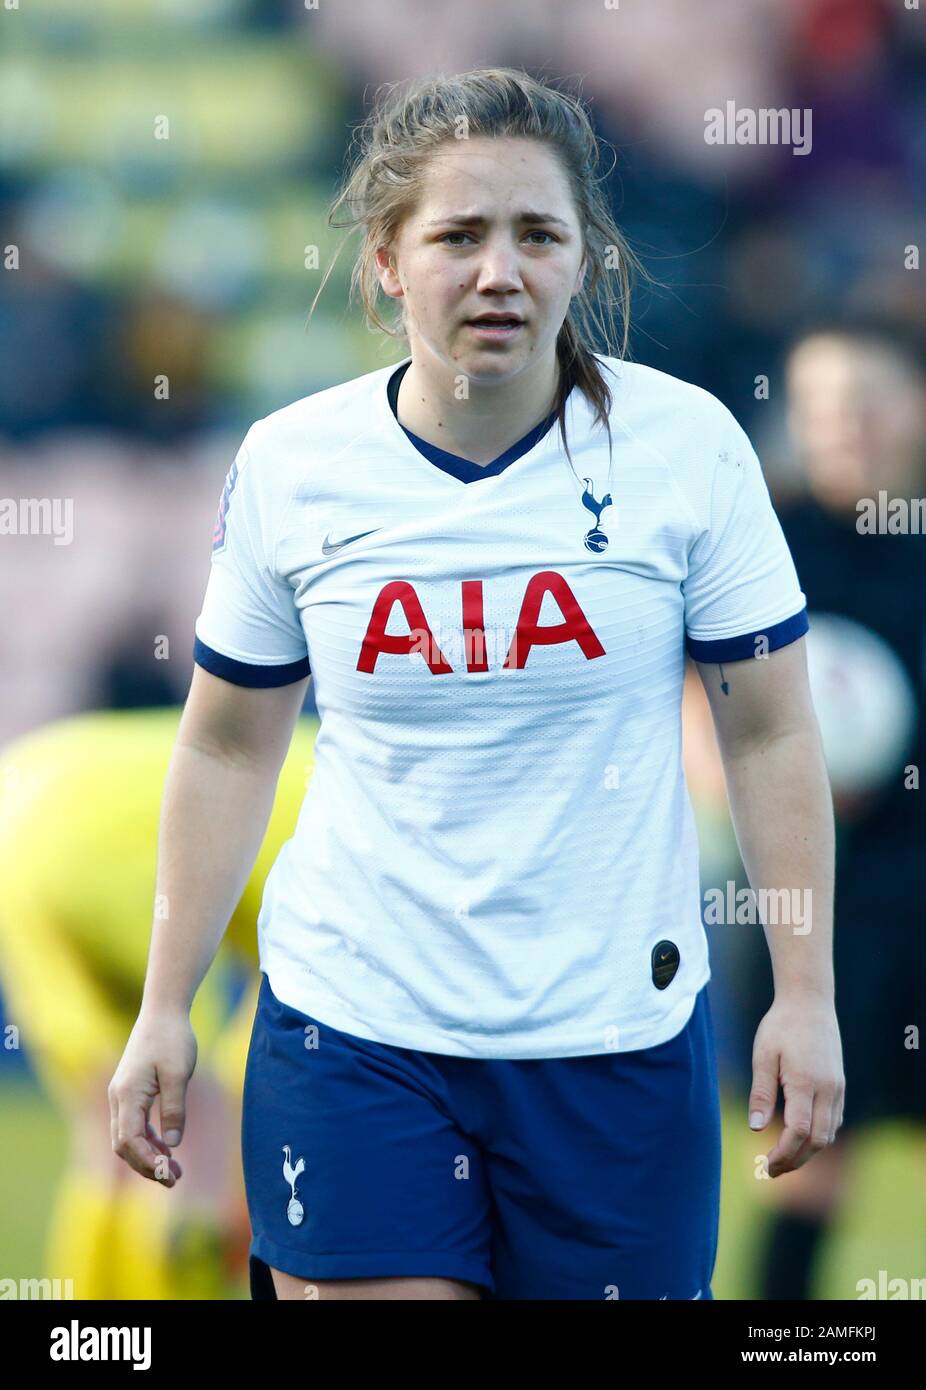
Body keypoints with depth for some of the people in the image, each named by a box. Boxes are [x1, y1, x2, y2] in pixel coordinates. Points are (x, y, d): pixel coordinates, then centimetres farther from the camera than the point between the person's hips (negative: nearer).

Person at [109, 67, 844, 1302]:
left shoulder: (688, 444, -5)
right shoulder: (289, 465, -2)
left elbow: (770, 734, 1)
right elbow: (227, 750, 9)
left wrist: (806, 995, -2)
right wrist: (164, 1009, 8)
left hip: (618, 1036, 0)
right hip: (352, 1026, 0)